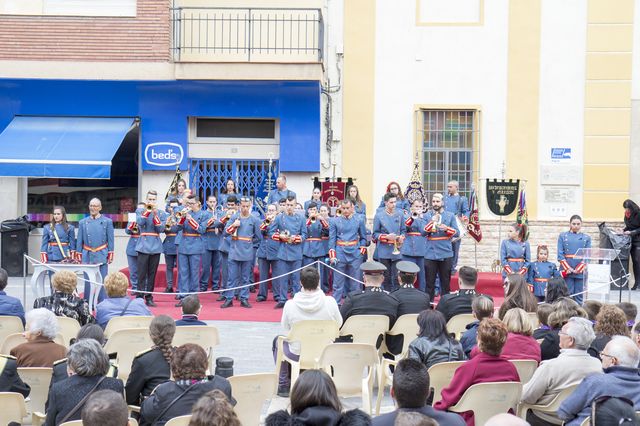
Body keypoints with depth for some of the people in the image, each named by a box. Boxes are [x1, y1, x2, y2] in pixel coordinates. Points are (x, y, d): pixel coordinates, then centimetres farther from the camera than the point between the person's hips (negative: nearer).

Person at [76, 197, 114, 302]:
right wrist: (79, 256, 5)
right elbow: (79, 241, 10)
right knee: (88, 281, 5)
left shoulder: (107, 222, 4)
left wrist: (110, 255, -2)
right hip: (87, 256, 2)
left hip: (101, 256, -2)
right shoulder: (83, 222, 9)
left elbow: (110, 240, 3)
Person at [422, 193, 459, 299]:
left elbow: (457, 233, 1)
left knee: (445, 281, 7)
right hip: (430, 254, 0)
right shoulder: (427, 216, 5)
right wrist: (432, 222, -18)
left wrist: (447, 228, -17)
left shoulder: (450, 216, 5)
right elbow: (423, 232, -5)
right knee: (430, 281, 3)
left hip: (446, 254, 0)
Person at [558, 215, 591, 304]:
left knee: (579, 296, 3)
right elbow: (560, 254, -1)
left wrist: (578, 269, -9)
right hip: (566, 271, -1)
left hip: (580, 271, 1)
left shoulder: (586, 238, 9)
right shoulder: (563, 236, 6)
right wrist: (568, 269, -10)